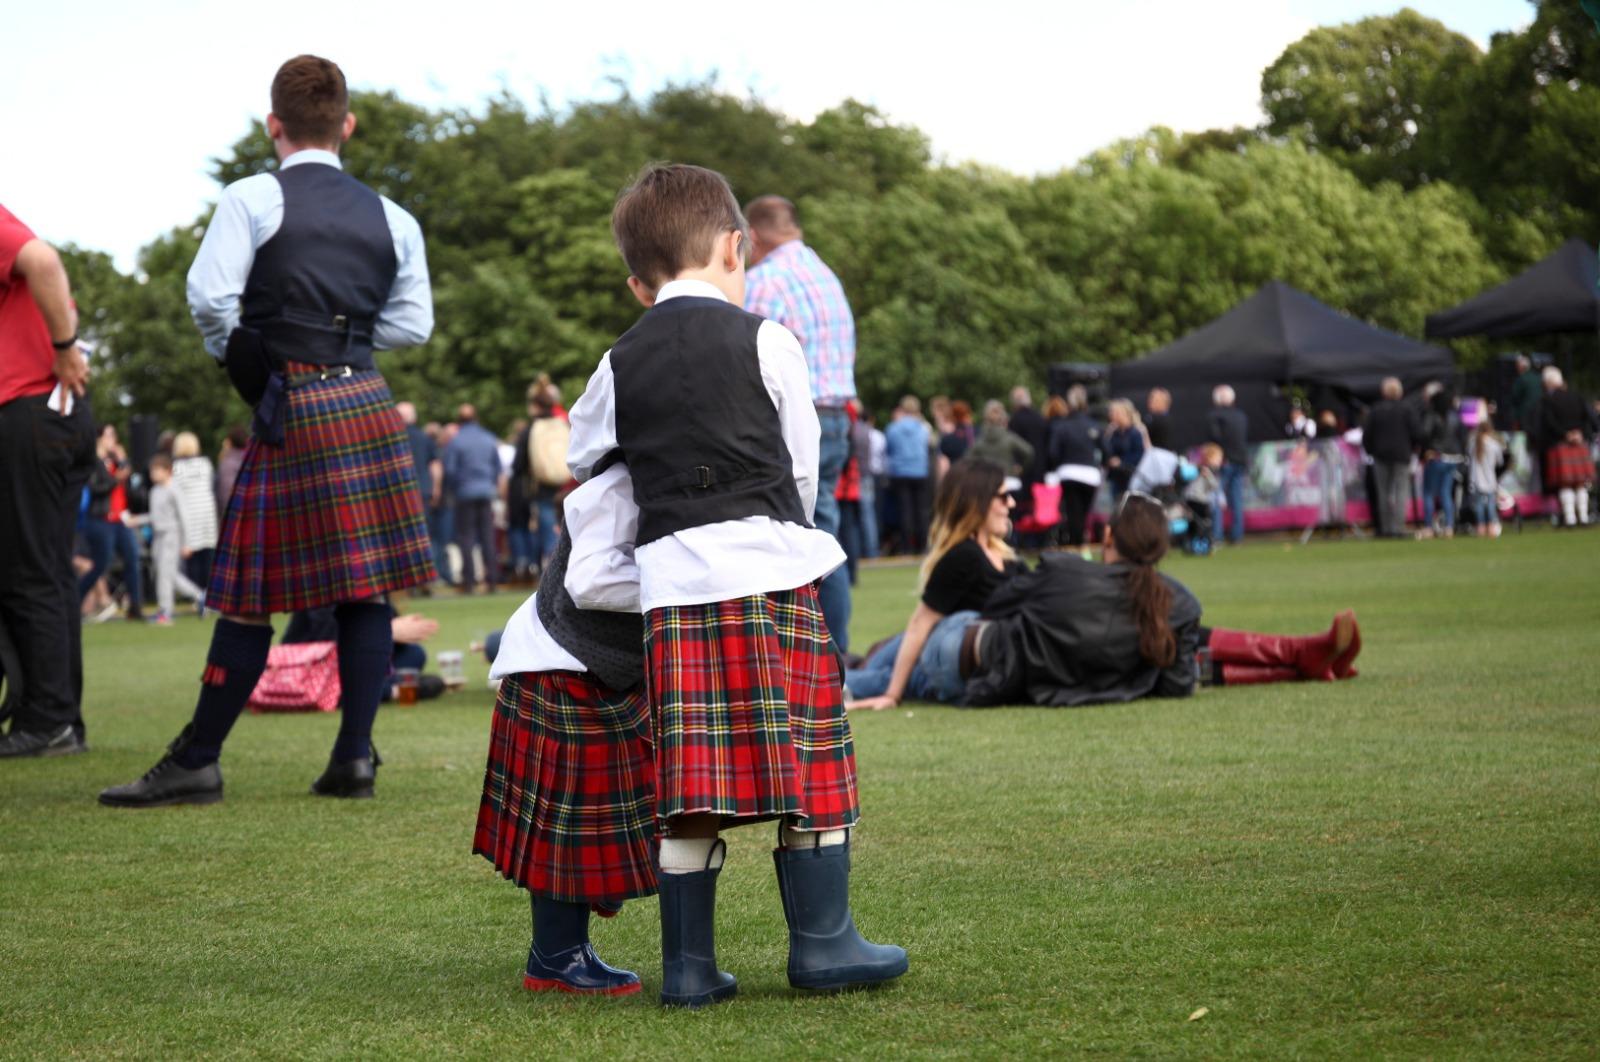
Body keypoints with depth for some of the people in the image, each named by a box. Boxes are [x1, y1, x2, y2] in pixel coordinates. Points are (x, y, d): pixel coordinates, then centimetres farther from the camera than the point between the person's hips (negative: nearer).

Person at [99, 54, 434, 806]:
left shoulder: (253, 200, -4)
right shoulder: (392, 219, 10)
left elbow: (209, 296, -12)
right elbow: (412, 324, 10)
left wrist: (230, 351, 6)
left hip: (291, 407, -4)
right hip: (368, 404, 4)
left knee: (253, 594, -1)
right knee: (363, 587, 6)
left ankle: (196, 763, 5)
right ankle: (355, 756, 6)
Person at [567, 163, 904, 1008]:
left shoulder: (619, 366, 11)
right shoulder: (765, 342, 3)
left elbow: (580, 457, 26)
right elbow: (804, 465, 8)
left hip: (670, 583, 3)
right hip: (769, 569, -3)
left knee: (689, 784, 4)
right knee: (808, 765, 5)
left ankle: (689, 963, 7)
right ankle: (822, 943, 10)